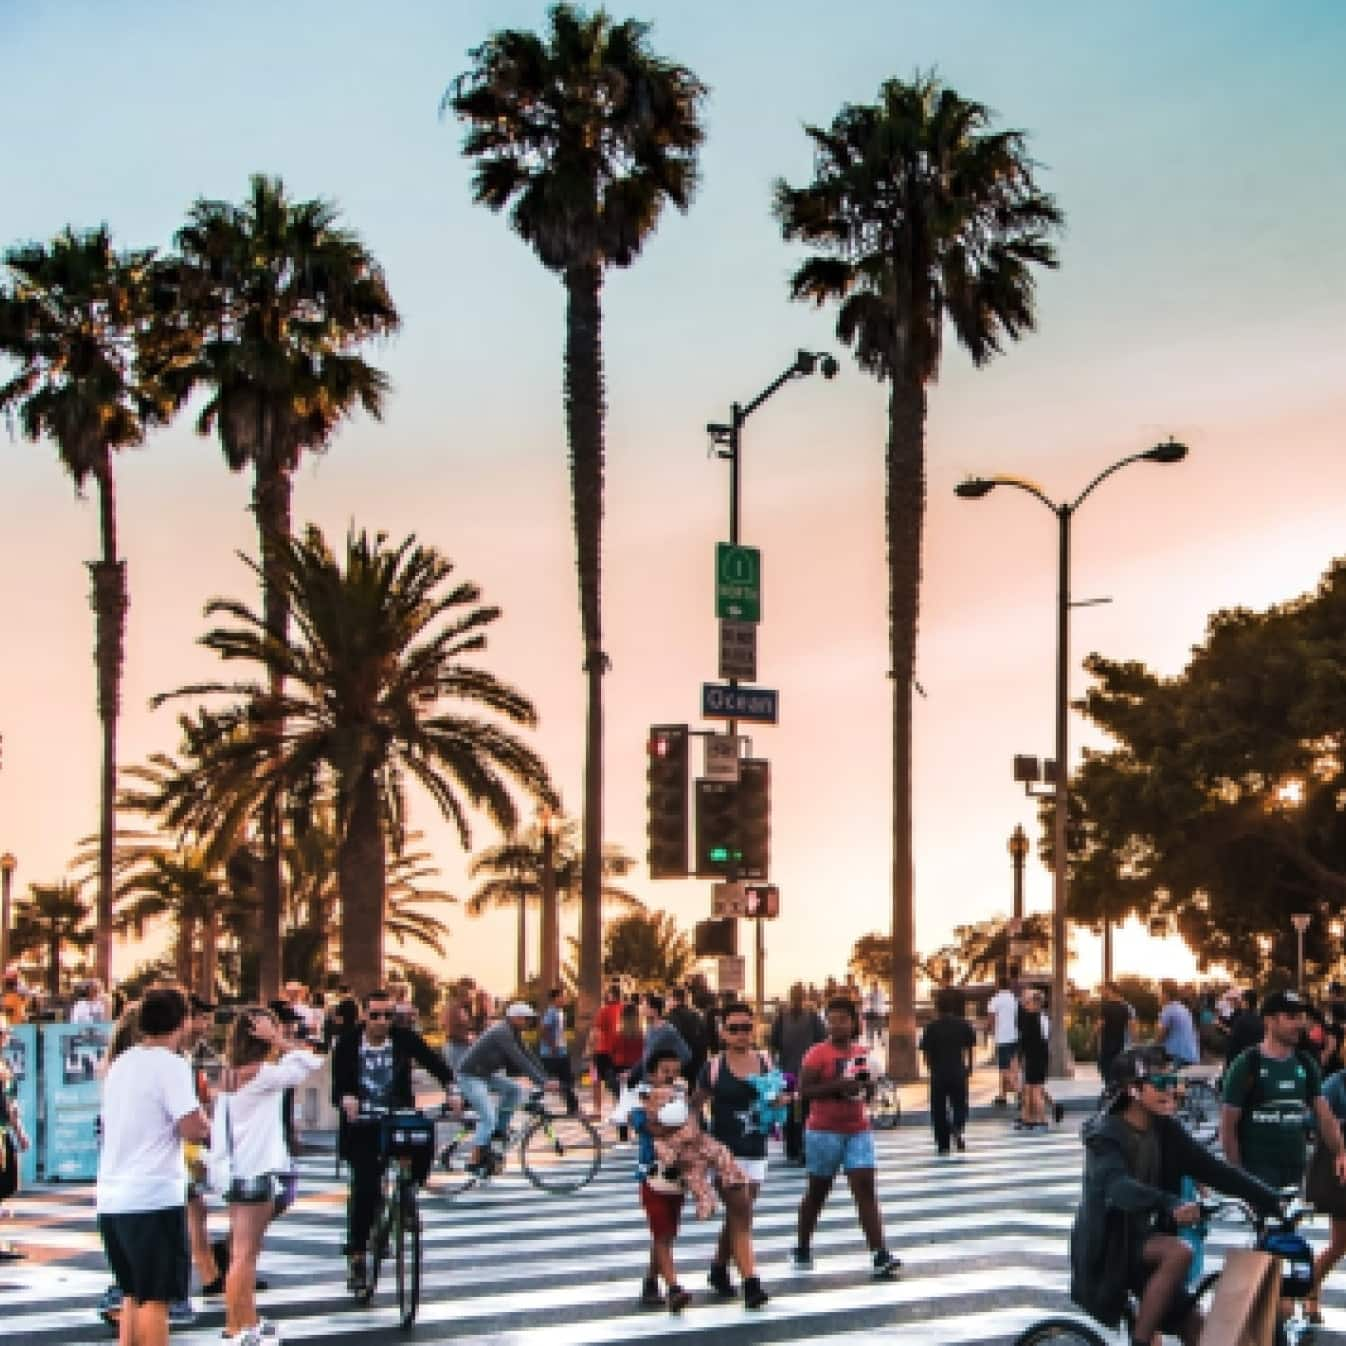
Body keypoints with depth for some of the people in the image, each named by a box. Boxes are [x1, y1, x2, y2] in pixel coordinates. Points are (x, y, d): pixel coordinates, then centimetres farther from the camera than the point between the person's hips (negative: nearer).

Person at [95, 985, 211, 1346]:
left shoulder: (121, 1063, 13)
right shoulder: (171, 1064, -11)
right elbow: (192, 1128, -19)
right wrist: (206, 1121, 3)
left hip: (112, 1198, 8)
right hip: (154, 1196, -7)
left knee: (133, 1294, 17)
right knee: (156, 1297, -1)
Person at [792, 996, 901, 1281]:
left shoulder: (861, 1053, 9)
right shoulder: (818, 1054, -9)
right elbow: (804, 1089, -17)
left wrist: (867, 1086, -1)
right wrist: (838, 1085, -26)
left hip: (858, 1131, 4)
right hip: (825, 1132, -4)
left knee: (866, 1188, -6)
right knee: (817, 1191, 9)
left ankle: (880, 1255, -11)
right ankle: (802, 1249, 26)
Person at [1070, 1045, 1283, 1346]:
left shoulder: (1166, 1131, 2)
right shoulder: (1105, 1134, -17)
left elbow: (1213, 1169, -2)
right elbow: (1118, 1185, -35)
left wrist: (1271, 1200, -12)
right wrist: (1171, 1206, -51)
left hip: (1144, 1236, 7)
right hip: (1108, 1246, -7)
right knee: (1180, 1253, -30)